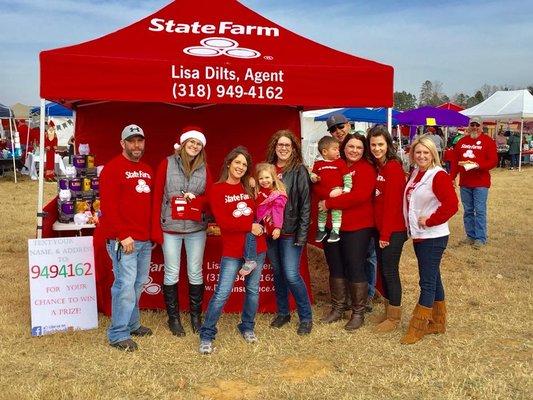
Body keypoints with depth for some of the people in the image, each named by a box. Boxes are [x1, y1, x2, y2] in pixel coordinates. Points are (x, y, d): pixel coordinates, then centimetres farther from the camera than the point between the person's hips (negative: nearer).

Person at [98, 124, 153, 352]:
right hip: (123, 239, -7)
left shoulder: (147, 170, 16)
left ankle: (132, 324, 28)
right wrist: (123, 235, -17)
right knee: (125, 284, -7)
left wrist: (153, 232, 14)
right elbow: (108, 205, -14)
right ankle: (118, 335, 3)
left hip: (145, 239, 8)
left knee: (139, 283, 14)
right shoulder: (113, 168, -7)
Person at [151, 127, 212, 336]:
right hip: (170, 227, -2)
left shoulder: (204, 168, 6)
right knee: (172, 273, 6)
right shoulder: (167, 163, -2)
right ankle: (173, 318, 19)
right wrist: (156, 228, -8)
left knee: (195, 273, 10)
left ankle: (196, 316, 23)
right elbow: (157, 196, -4)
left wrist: (195, 199, -17)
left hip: (196, 228, 2)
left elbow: (210, 197, 5)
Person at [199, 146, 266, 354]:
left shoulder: (249, 187, 9)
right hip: (232, 251, -5)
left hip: (257, 247, 5)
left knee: (253, 289, 13)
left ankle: (247, 327, 32)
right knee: (222, 293, -6)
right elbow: (223, 221, -14)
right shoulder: (217, 190, -5)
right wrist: (250, 226, -16)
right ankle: (207, 335, 9)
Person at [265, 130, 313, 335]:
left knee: (292, 275, -8)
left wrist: (302, 234, -14)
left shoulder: (299, 170, -6)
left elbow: (305, 204, -10)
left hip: (290, 231, -5)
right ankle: (282, 312, 29)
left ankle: (306, 317, 9)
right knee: (277, 273, 14)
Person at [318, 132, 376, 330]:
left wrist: (328, 203, -18)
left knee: (355, 269, 1)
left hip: (357, 228, -6)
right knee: (335, 268, 14)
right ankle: (337, 308, 30)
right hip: (332, 226, 6)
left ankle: (358, 312, 17)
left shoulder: (367, 169, -8)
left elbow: (359, 196, -21)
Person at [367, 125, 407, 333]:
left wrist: (386, 233, -16)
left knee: (390, 271, 1)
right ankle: (388, 311, 30)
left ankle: (394, 317, 16)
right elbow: (376, 199, 10)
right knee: (383, 269, 15)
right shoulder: (375, 166, 9)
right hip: (379, 227, 8)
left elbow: (392, 203, -18)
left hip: (393, 230, -8)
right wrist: (379, 230, 4)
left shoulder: (394, 168, -16)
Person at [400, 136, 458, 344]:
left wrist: (429, 221, -16)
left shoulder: (439, 176, -15)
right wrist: (411, 225, 8)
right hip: (418, 235, 8)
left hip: (433, 237, -8)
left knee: (427, 281, -2)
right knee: (433, 278, 17)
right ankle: (438, 322, 29)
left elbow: (451, 205, -22)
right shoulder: (415, 174, 9)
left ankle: (417, 327, 7)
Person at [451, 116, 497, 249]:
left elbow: (493, 161, -8)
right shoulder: (462, 142, 11)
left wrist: (478, 165, -22)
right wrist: (452, 177, 10)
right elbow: (455, 162, 14)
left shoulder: (488, 141, -2)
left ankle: (480, 238, 4)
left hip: (481, 183, -4)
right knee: (468, 211, 10)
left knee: (480, 211, -3)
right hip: (464, 183, 5)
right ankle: (470, 236, 20)